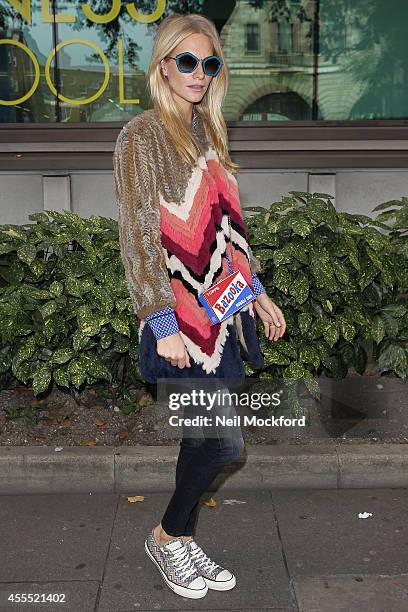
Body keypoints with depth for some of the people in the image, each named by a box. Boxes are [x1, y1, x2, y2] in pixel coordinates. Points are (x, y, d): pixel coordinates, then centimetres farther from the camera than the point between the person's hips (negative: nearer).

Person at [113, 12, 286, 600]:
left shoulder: (207, 133, 15)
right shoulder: (142, 136, -8)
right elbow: (139, 236, -13)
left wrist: (257, 291, 18)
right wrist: (164, 323, -18)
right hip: (180, 318, -7)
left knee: (203, 440, 12)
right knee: (225, 441, -4)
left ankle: (182, 542, 30)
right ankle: (166, 536, 20)